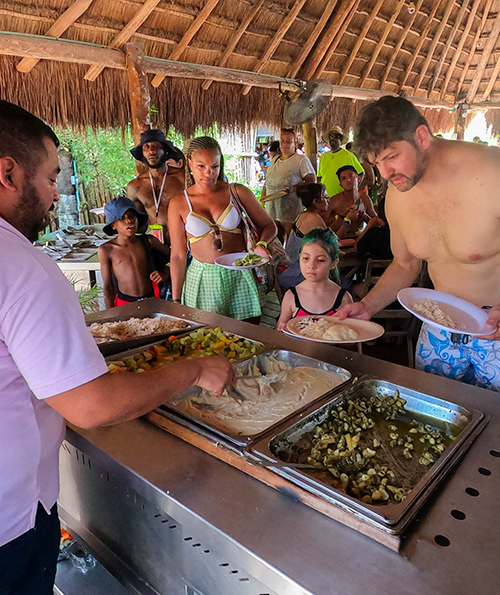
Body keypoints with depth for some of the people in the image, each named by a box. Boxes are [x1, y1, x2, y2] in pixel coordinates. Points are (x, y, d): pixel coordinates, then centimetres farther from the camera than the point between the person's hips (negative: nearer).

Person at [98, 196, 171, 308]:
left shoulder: (148, 241, 5)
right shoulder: (106, 250, 2)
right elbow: (107, 287, 5)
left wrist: (164, 273, 5)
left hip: (151, 300, 1)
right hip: (124, 303, -1)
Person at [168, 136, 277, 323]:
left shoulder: (237, 192, 2)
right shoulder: (178, 203, 2)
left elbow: (269, 226, 11)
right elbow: (178, 255, 2)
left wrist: (261, 244, -12)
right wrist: (176, 300, 2)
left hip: (240, 277, 1)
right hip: (202, 279, 0)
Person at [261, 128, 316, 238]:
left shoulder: (301, 160, 1)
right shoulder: (275, 160, 20)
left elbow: (312, 180, -6)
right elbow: (267, 182, 25)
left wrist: (295, 188, -20)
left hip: (290, 210, -6)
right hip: (271, 210, 6)